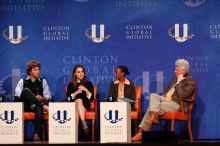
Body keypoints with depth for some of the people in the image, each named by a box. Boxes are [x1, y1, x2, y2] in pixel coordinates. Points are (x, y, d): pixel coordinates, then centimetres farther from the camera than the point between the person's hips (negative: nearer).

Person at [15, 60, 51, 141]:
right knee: (26, 90, -30)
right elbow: (17, 95, 2)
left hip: (36, 105, 0)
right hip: (25, 105, 0)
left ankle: (36, 134, -42)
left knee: (39, 109, -39)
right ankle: (43, 105, -36)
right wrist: (34, 98, -10)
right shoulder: (22, 81, 14)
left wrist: (43, 98, -8)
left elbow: (48, 96, 15)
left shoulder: (43, 81, 18)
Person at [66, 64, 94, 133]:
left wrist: (86, 90, -11)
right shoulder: (71, 85, 14)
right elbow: (68, 98, 1)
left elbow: (91, 98, 4)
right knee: (79, 100, -34)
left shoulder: (88, 84, 13)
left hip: (85, 106, 0)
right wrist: (76, 92, -12)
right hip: (73, 105, 0)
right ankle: (84, 124, -51)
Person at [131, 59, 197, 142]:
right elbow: (168, 88, 31)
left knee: (150, 107, -23)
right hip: (166, 99, 8)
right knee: (153, 95, -22)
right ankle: (154, 117, -45)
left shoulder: (191, 82, -6)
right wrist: (165, 96, 13)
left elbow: (182, 95, -20)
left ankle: (141, 133, -21)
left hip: (177, 105, -8)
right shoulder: (176, 78, 21)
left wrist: (179, 82, -13)